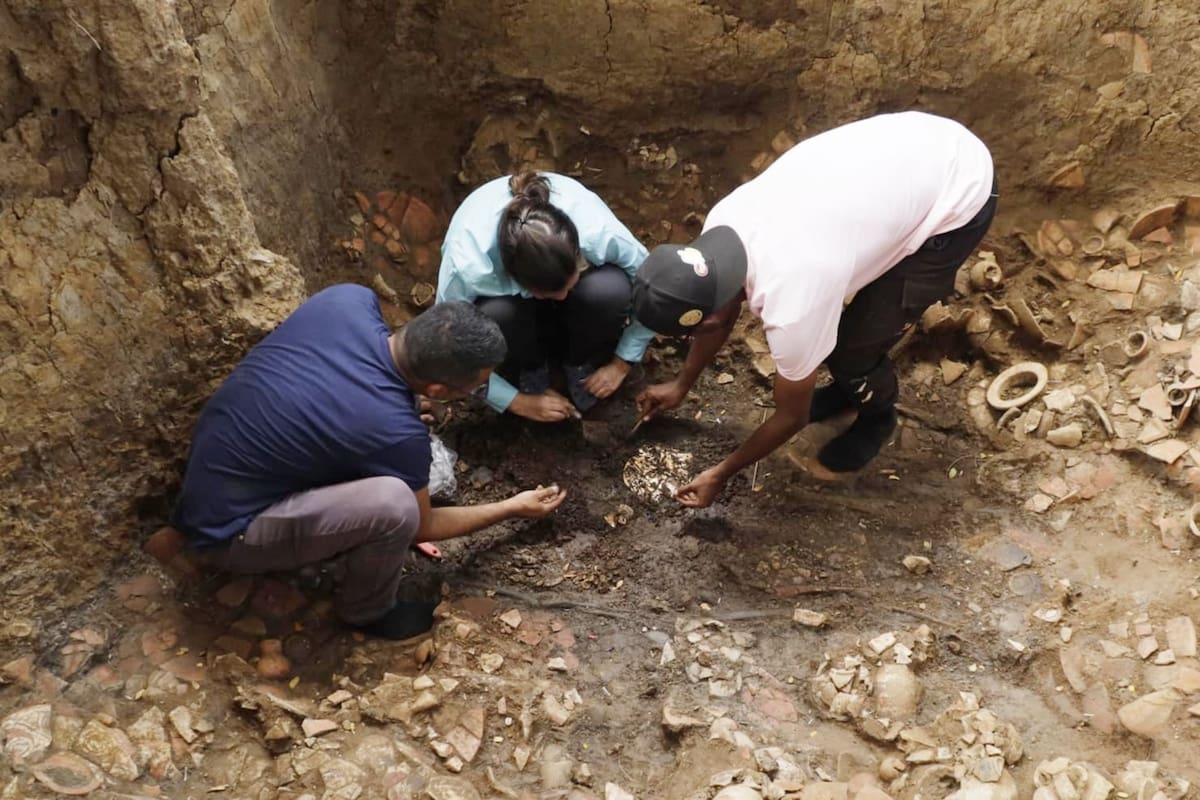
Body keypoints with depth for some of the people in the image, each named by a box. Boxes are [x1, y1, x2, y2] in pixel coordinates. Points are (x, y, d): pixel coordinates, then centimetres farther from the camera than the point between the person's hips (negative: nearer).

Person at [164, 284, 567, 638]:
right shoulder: (396, 431, -29)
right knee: (394, 503, -28)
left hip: (212, 464, 7)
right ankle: (367, 610, 2)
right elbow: (422, 526, -7)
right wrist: (511, 508, 6)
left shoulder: (347, 299, -15)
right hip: (227, 529, -7)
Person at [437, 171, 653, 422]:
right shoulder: (468, 265, -40)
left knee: (610, 289, -33)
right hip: (504, 295, -1)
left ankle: (582, 363, -1)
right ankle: (529, 370, -1)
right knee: (495, 315, -36)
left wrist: (621, 363, -13)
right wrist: (517, 401, -18)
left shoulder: (598, 231, -38)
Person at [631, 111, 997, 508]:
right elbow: (720, 311, 11)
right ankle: (850, 386, 39)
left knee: (852, 346, -2)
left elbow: (792, 417, -10)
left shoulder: (789, 306, -30)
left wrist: (720, 473, 3)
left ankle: (877, 415, 30)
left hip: (960, 196, -7)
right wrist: (681, 385, 23)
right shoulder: (722, 222, -11)